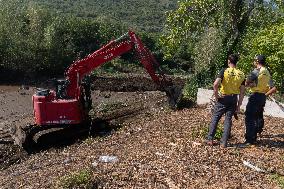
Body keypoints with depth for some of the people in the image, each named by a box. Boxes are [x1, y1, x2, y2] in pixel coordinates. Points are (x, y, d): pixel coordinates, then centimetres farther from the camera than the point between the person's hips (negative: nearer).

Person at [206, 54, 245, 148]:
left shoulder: (224, 71, -10)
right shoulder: (241, 74, 2)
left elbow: (215, 84, -23)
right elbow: (242, 92, 1)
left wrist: (216, 95, -8)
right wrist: (239, 105, 7)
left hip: (223, 98, -3)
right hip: (233, 99, 3)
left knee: (215, 118, 9)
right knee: (228, 120, 9)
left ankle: (210, 139, 12)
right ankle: (224, 142, 12)